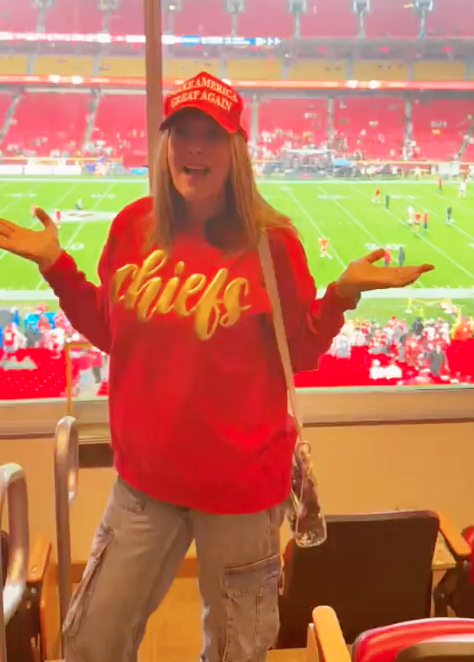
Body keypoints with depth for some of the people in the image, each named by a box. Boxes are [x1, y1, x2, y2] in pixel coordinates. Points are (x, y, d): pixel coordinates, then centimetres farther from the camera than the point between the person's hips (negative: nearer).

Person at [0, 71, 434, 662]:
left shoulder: (271, 240, -13)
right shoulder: (132, 226, -2)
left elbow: (300, 354, -6)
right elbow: (109, 331, 7)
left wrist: (344, 293, -21)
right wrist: (55, 264, 0)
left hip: (241, 482, -3)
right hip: (145, 477, 4)